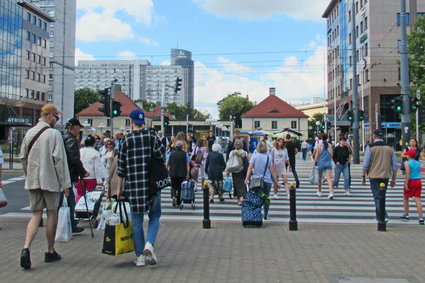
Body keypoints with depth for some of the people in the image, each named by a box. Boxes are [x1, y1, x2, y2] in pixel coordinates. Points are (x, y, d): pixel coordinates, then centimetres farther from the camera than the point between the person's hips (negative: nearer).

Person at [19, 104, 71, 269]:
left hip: (32, 181, 5)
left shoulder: (29, 133, 8)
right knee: (52, 214, 8)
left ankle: (26, 248, -11)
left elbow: (23, 158, 14)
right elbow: (59, 159, -13)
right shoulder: (54, 134, -10)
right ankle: (50, 252, 18)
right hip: (50, 180, -5)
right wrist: (65, 183, -8)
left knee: (36, 215, 9)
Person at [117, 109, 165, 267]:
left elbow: (121, 166, 1)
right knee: (154, 216, 16)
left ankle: (140, 256, 13)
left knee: (137, 222, 10)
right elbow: (160, 156, -8)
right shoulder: (152, 136, -1)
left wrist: (119, 188, 7)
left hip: (133, 186, 0)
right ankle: (149, 244, -7)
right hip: (152, 183, 0)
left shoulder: (127, 140, -1)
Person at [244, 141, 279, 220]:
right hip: (267, 180, 0)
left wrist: (247, 178, -12)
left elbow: (250, 168, -9)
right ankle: (266, 215, 16)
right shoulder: (268, 157, 1)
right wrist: (276, 182, 7)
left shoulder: (254, 156, -1)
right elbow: (272, 171, 1)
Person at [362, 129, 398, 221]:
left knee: (377, 197, 0)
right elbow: (395, 166, 6)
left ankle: (384, 216, -11)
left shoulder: (370, 147, -7)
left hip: (374, 176, -4)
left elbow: (365, 164, -8)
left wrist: (363, 176, 1)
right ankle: (378, 216, 25)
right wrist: (393, 179, 12)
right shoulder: (389, 148, 5)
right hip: (385, 176, 4)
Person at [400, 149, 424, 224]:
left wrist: (406, 183, -17)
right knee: (417, 199, 0)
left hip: (411, 181, -4)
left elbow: (408, 173, -17)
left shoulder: (407, 163, -9)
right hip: (418, 181, 4)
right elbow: (419, 172, 15)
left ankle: (406, 214, 21)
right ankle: (420, 217, -7)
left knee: (405, 198, 15)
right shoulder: (418, 163, 9)